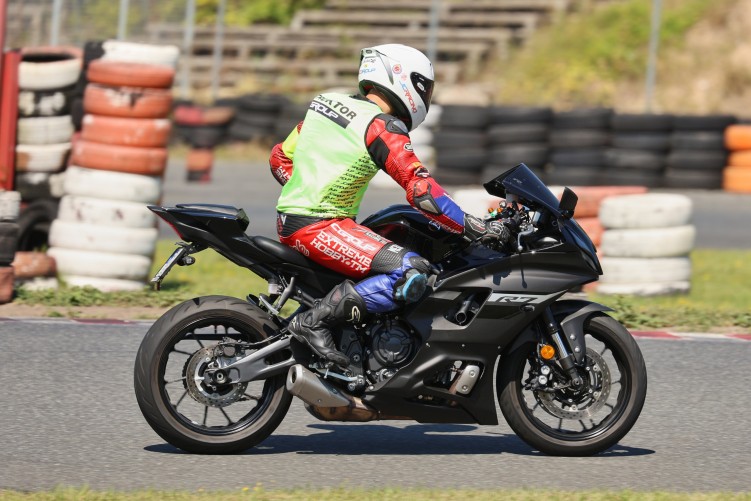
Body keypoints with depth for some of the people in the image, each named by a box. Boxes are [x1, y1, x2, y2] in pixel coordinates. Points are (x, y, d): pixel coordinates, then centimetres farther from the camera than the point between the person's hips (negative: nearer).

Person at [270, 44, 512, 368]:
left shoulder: (328, 102, 15)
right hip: (319, 228, -10)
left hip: (289, 218, 10)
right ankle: (315, 321, -20)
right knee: (413, 274, -22)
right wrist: (474, 229, -18)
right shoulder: (382, 128, -11)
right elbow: (420, 189, -20)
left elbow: (280, 159, 21)